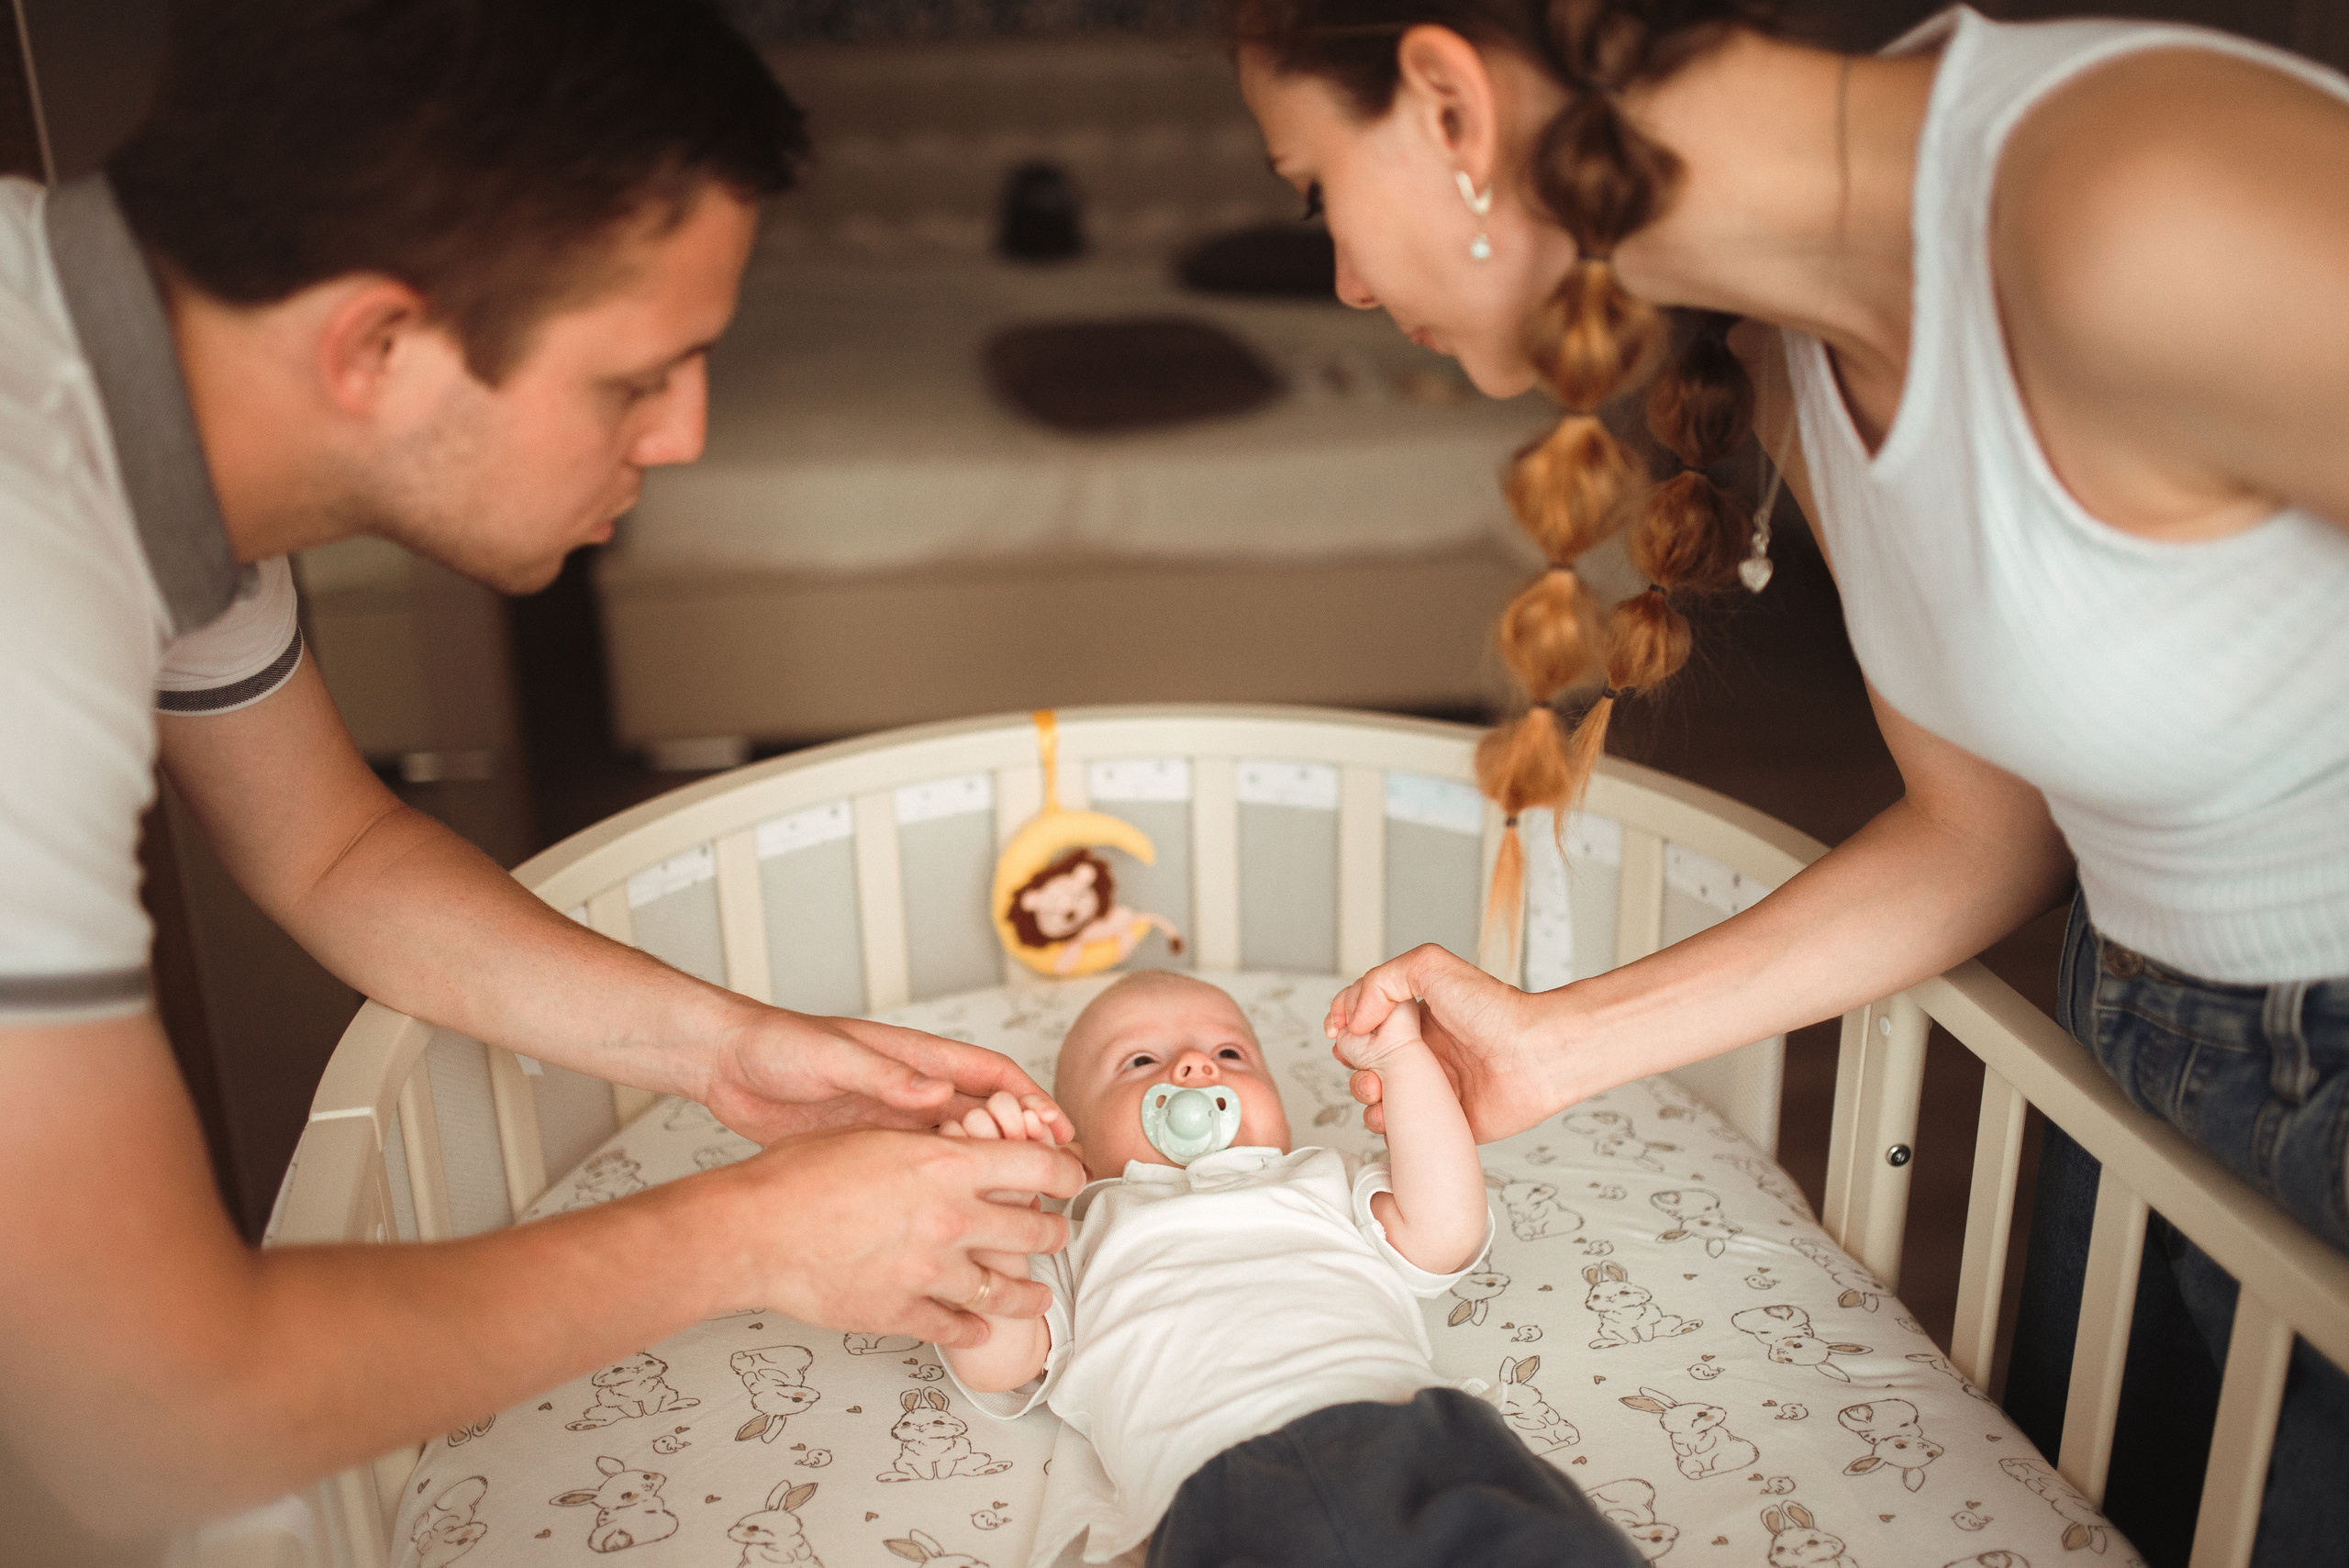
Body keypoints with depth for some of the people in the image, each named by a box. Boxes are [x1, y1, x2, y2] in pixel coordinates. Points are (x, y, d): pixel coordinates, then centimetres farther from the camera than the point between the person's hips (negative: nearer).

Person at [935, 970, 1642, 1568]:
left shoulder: (1324, 1186, 37)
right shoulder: (1084, 1245, 31)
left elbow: (1445, 1232, 18)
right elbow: (993, 1357, 13)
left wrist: (1402, 1051, 19)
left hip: (1414, 1437, 2)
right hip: (1219, 1484, -2)